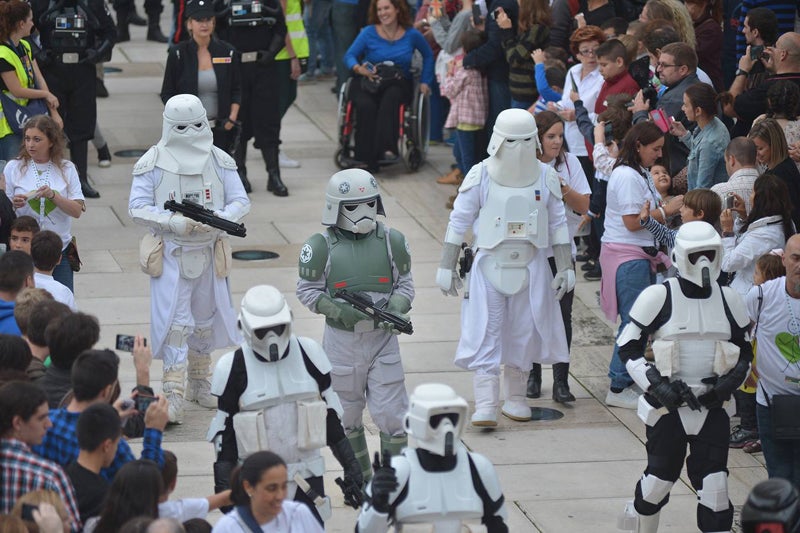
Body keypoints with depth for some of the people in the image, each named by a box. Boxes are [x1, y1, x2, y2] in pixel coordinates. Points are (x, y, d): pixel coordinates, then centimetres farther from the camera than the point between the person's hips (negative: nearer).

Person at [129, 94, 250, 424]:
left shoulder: (219, 161, 0)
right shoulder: (152, 163, -9)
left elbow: (241, 202, -1)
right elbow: (137, 208, -11)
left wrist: (216, 219, -22)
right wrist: (176, 223, -24)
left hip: (208, 253, 4)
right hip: (170, 255, -4)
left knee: (205, 320, 17)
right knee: (174, 325, -11)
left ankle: (200, 385, 36)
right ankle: (173, 400, -13)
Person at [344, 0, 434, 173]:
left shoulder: (411, 34, 7)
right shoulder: (369, 32, 3)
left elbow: (428, 56, 22)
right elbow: (349, 56, 0)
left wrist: (425, 82, 14)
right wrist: (359, 69, -22)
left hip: (398, 83, 0)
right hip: (369, 81, 0)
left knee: (390, 99, -37)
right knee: (366, 106, -33)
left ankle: (387, 148, -45)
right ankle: (367, 160, -32)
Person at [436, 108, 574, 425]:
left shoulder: (545, 177, 2)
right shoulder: (480, 177, -6)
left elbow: (557, 224, 11)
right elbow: (459, 221, 0)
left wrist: (565, 268, 9)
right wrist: (447, 267, 0)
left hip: (531, 266, 3)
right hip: (489, 266, -3)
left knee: (524, 333, 8)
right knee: (486, 334, -8)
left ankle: (515, 397, 22)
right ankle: (485, 405, -11)